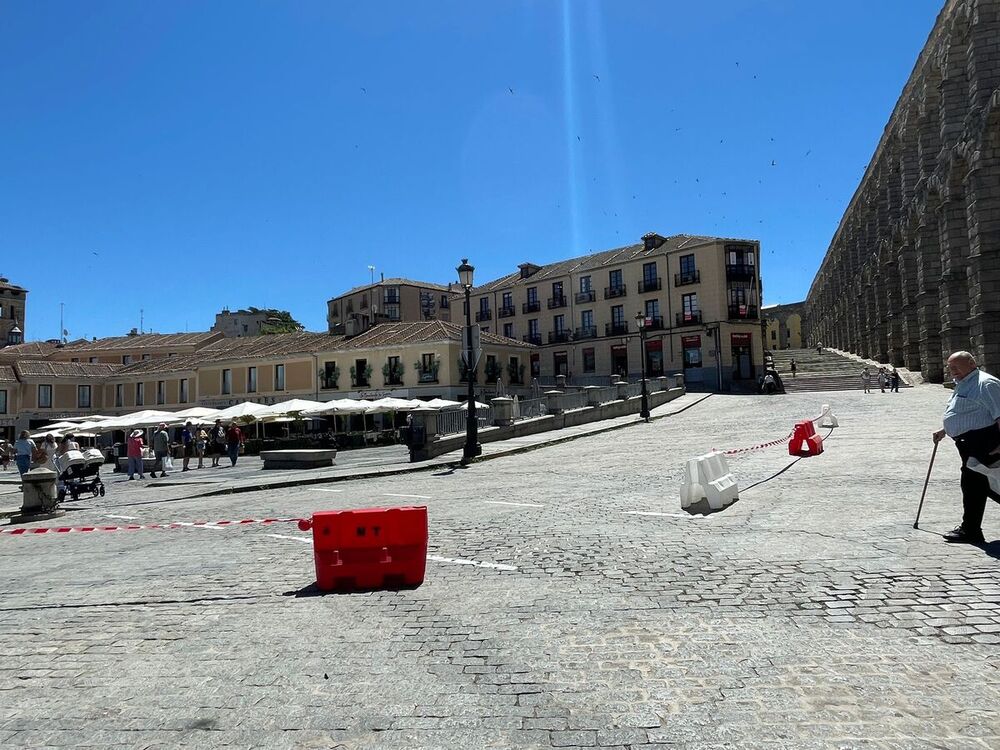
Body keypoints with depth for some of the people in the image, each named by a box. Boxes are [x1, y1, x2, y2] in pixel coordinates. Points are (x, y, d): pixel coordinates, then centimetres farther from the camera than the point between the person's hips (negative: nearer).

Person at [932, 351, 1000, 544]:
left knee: (973, 483, -4)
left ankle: (970, 531, 5)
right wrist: (944, 431, 29)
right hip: (969, 443, 10)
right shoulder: (963, 385, 18)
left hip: (982, 441, -10)